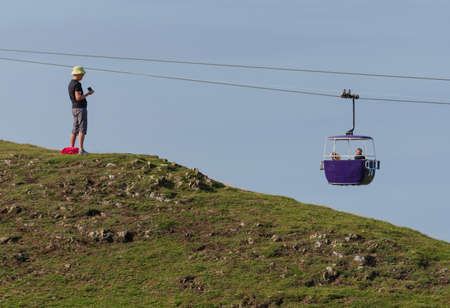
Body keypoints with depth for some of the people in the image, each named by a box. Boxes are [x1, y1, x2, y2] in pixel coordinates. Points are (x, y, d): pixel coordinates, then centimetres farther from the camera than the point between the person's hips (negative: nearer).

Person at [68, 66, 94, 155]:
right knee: (82, 129, -10)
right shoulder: (77, 84, -16)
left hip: (74, 108, 9)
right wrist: (88, 94, -13)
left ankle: (71, 148, 11)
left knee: (75, 130, 11)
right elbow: (78, 97, -23)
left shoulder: (71, 83, 14)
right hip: (80, 108, -9)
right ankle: (81, 149, -15)